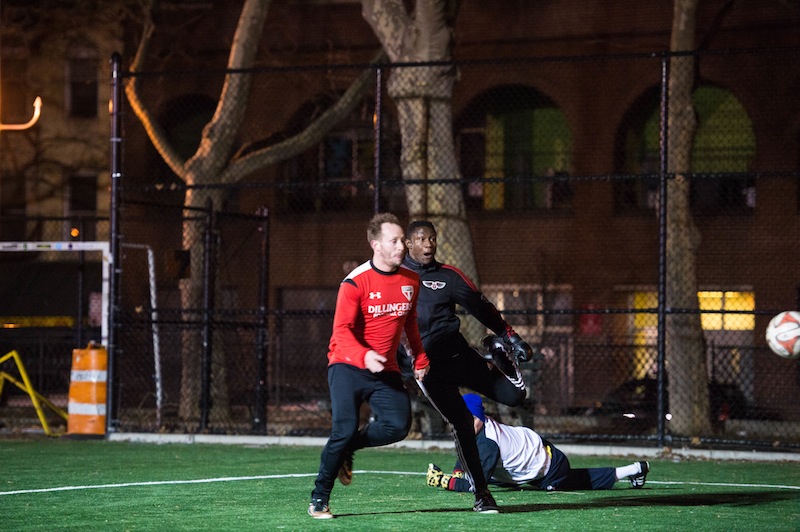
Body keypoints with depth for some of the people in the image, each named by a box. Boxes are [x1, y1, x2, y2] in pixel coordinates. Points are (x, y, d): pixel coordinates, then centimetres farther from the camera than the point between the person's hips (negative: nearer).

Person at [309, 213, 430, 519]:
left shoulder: (411, 280, 6)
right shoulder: (355, 283, -13)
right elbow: (342, 330, -19)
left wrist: (420, 359, 19)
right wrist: (364, 356, -35)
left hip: (385, 370, 5)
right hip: (348, 367, -5)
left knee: (398, 425, -16)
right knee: (345, 430, -17)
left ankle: (347, 450, 12)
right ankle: (319, 500, -1)